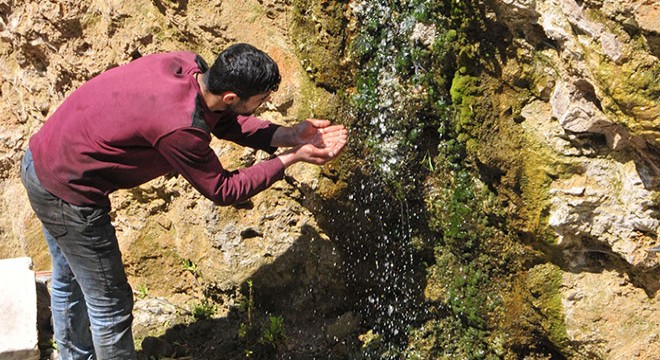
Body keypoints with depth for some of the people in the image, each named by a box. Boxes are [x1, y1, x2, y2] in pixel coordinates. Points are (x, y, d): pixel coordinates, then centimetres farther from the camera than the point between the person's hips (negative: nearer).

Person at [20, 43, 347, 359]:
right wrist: (290, 158, -13)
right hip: (67, 191, -10)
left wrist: (288, 135, -5)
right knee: (110, 305, 7)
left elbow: (222, 120, 5)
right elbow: (222, 190, -17)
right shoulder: (180, 129, -32)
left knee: (68, 282, 29)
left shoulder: (188, 65, -10)